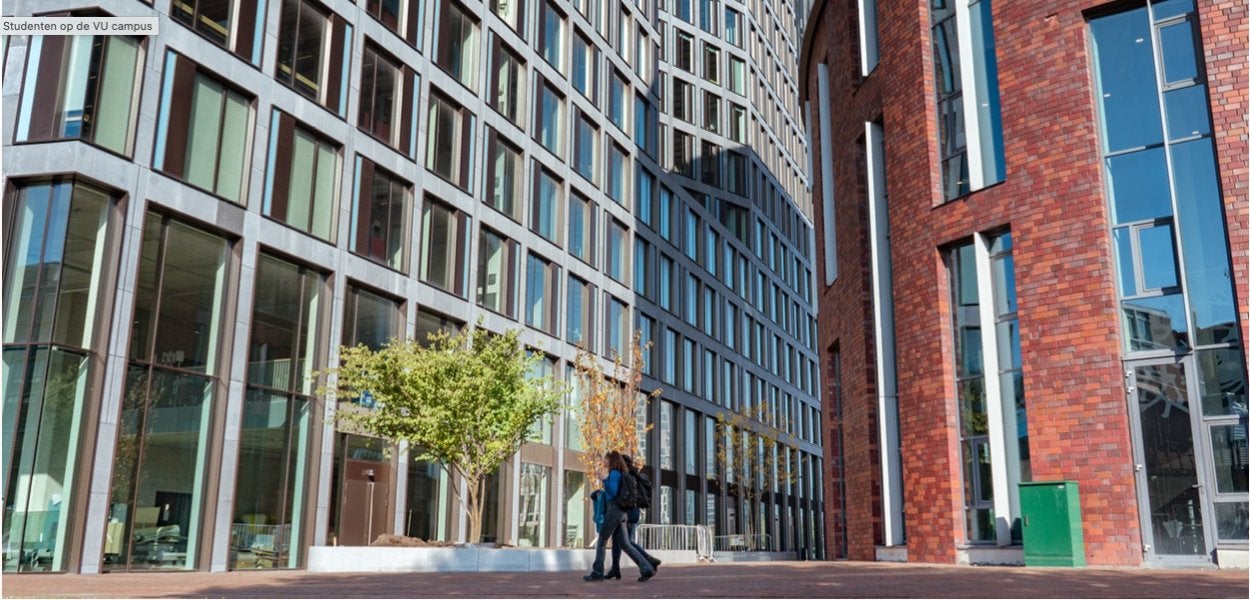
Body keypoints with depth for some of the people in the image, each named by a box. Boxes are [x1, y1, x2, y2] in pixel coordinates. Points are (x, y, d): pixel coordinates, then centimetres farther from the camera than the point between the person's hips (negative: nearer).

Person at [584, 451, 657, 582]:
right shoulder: (619, 474, 19)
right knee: (624, 543, 5)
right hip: (620, 512, 9)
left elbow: (613, 492, -18)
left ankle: (597, 573, 2)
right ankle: (647, 569, -2)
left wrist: (604, 480, -18)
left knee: (601, 541, -1)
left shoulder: (614, 473, -9)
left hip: (614, 510, -9)